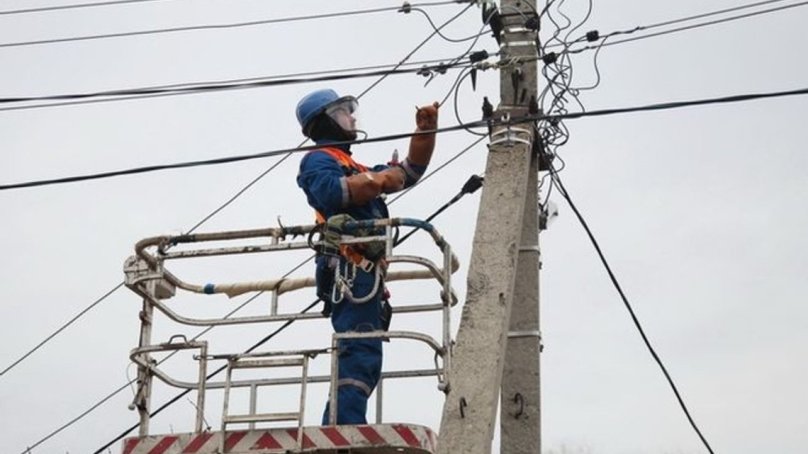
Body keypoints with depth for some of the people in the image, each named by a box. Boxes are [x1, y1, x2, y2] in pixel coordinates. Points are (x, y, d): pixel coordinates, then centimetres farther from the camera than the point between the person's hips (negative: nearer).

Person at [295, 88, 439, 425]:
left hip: (364, 269, 10)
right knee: (361, 355, -22)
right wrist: (381, 178, -6)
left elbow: (412, 170, 36)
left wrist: (426, 130, 22)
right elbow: (332, 190, -16)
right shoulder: (318, 159, 7)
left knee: (360, 359, 6)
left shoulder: (355, 168, 34)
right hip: (351, 266, -10)